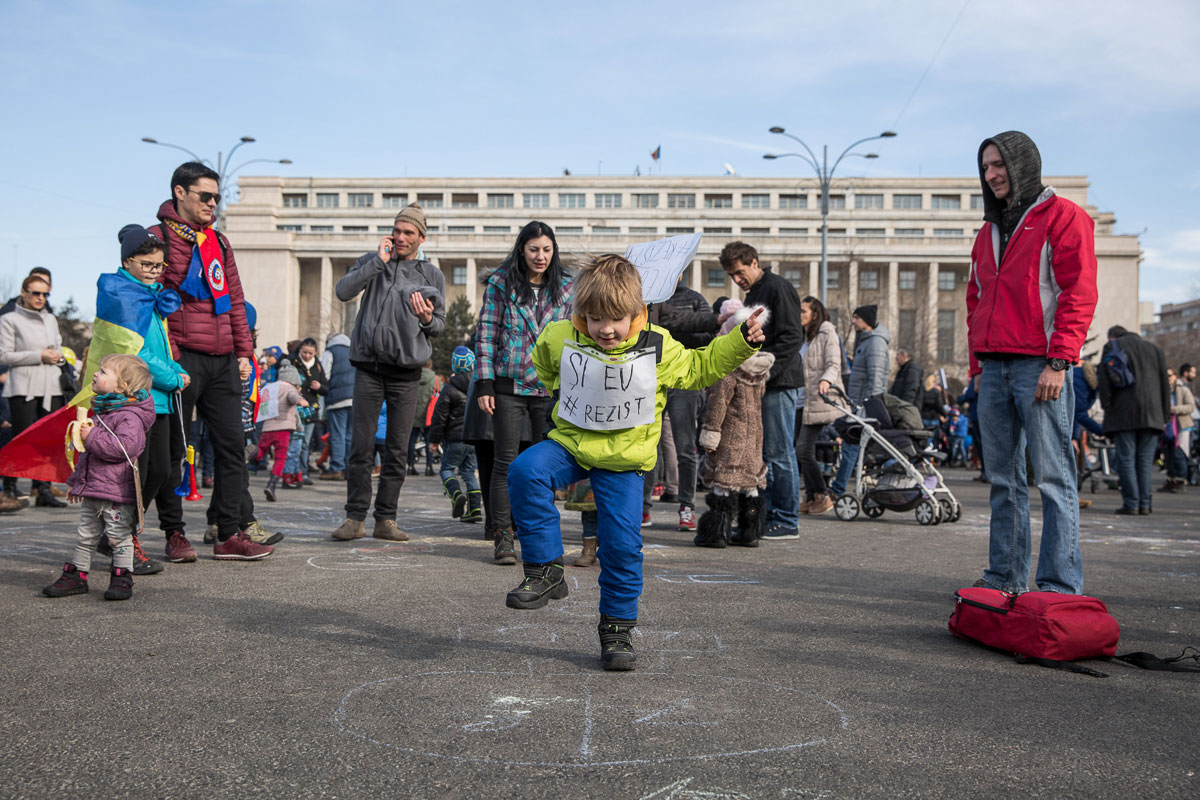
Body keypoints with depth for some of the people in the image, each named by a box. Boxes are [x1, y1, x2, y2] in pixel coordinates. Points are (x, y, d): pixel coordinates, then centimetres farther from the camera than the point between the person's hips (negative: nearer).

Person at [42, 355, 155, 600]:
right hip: (91, 491, 9)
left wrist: (92, 437, -23)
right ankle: (76, 575, 25)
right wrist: (76, 480, 28)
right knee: (86, 536, 16)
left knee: (119, 537, 0)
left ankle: (122, 578, 10)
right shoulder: (101, 411, 15)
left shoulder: (129, 416, -15)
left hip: (117, 491, -9)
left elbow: (125, 446, -30)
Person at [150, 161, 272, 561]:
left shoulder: (220, 242, 19)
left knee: (232, 445, 4)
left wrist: (244, 352, 13)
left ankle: (228, 535, 10)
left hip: (223, 361, 7)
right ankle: (175, 534, 13)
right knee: (172, 448, 1)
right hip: (182, 359, -6)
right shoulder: (159, 237, -1)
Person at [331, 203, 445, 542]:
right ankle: (355, 517, 5)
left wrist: (427, 319, -11)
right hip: (369, 367, -1)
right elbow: (343, 291, -7)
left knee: (398, 450, 3)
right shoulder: (372, 262, 10)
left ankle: (386, 519, 10)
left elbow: (440, 324, 12)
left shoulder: (432, 276, 12)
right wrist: (378, 261, -11)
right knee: (361, 446, -3)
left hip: (406, 373, 1)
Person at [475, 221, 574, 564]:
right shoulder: (500, 283, 1)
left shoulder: (566, 287, 8)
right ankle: (503, 537, 6)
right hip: (509, 385, -2)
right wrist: (484, 383, -6)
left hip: (551, 388, 2)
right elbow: (486, 334, 1)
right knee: (506, 461, -1)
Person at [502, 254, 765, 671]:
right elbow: (539, 370, 18)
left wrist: (741, 340, -1)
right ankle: (545, 570, -15)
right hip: (570, 443, 1)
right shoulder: (560, 338, -6)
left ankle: (617, 626, 15)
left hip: (623, 459, -1)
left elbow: (698, 368, 8)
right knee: (525, 471, -28)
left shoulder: (658, 348, -7)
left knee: (622, 543, -6)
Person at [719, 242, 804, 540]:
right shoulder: (753, 294, 21)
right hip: (761, 384, 10)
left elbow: (791, 338, -17)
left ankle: (787, 521, 1)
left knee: (779, 453, -6)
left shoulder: (778, 289, -9)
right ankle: (770, 515, 17)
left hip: (779, 383, -10)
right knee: (765, 452, 11)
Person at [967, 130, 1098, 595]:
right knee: (1003, 480, 9)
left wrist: (1058, 363, -16)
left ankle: (1061, 586, -2)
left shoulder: (1061, 217, 0)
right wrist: (977, 363, 15)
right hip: (995, 369, 7)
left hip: (1039, 367, -7)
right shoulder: (989, 231, 22)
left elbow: (1079, 293, -9)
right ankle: (1005, 577, 16)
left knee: (1053, 478, -6)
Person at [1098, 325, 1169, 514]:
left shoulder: (1110, 347, 8)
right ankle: (1144, 504, 1)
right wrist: (1164, 416, 15)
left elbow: (1104, 381, -3)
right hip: (1151, 414, 3)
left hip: (1122, 414, -3)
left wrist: (1107, 408, -3)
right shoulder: (1154, 349, 19)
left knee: (1126, 459, -3)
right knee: (1145, 460, 5)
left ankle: (1131, 503, -8)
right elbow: (1164, 384, 15)